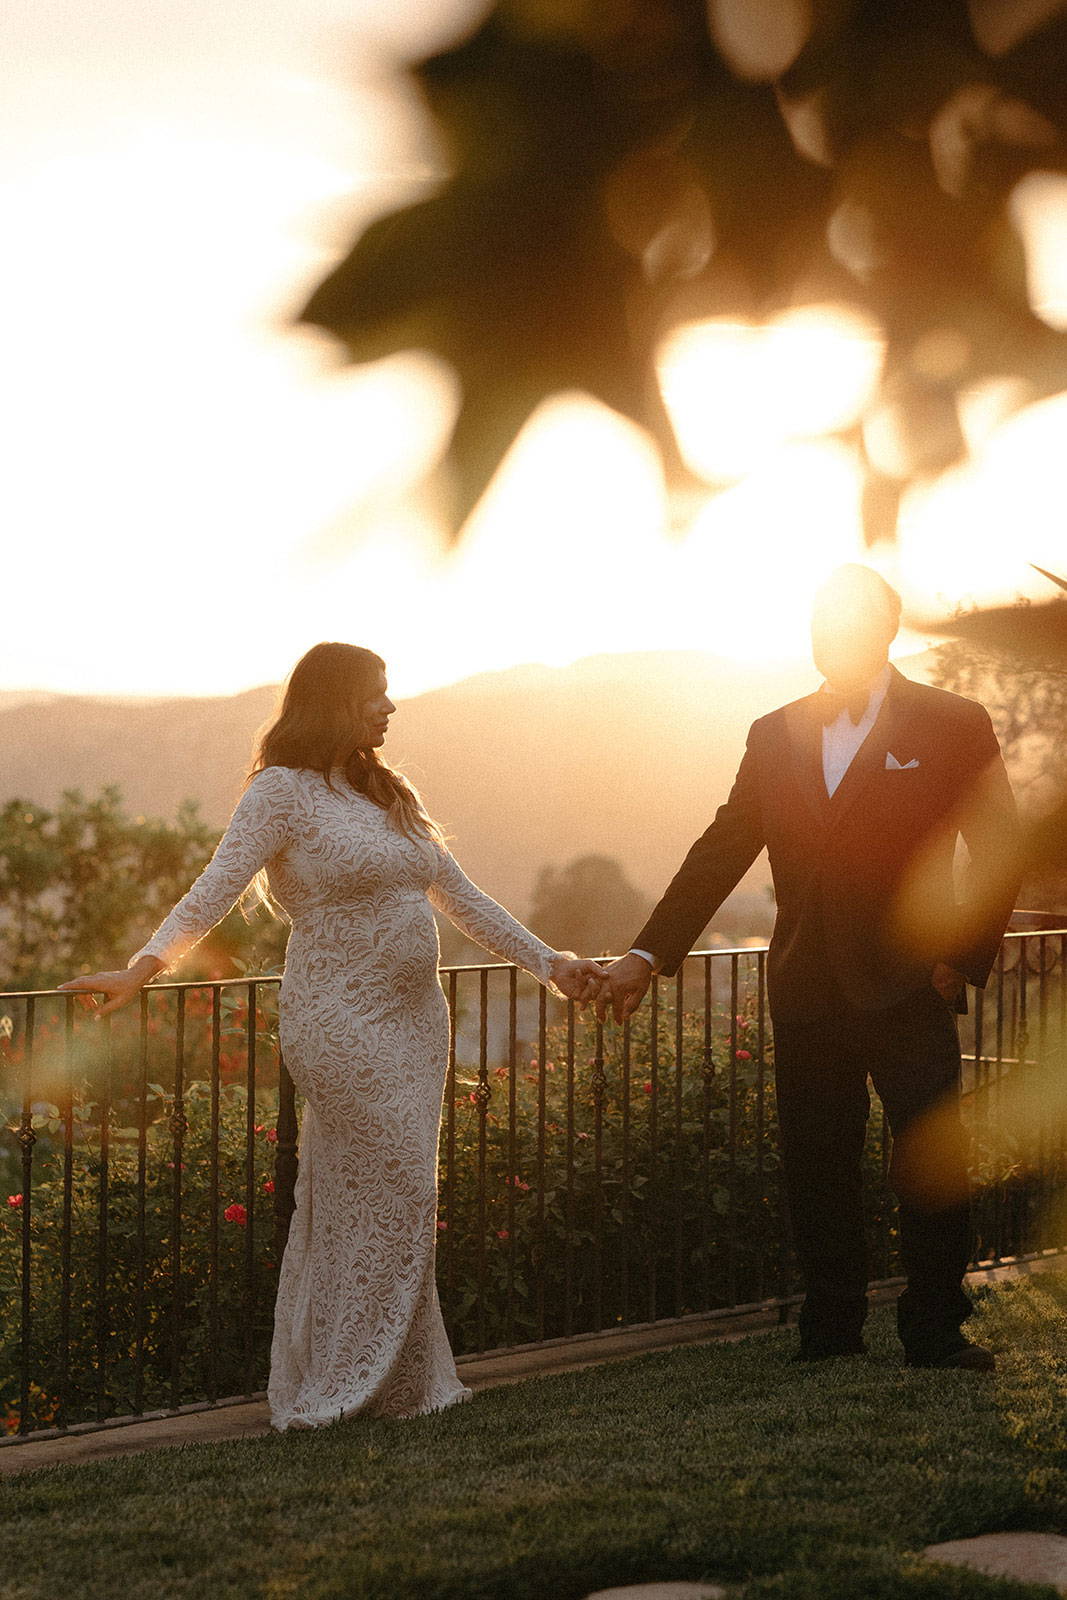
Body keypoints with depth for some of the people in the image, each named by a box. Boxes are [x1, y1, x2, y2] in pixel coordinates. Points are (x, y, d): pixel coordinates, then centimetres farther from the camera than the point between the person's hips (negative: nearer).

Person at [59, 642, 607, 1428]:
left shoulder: (388, 794, 17)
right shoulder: (283, 792, -6)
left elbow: (461, 898, 20)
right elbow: (214, 891, -14)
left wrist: (547, 962, 17)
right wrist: (144, 965, -28)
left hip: (416, 1018, 7)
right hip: (343, 1021, -7)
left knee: (372, 1203, 9)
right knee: (393, 1194, -9)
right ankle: (343, 1385, 1)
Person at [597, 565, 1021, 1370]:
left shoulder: (954, 725, 0)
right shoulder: (776, 736, 10)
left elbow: (1000, 850, 1)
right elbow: (721, 851, 9)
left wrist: (964, 959, -5)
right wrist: (649, 954, 3)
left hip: (909, 991, -3)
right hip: (806, 994, 3)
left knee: (933, 1165, -2)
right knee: (817, 1169, 7)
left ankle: (935, 1331, 10)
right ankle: (831, 1328, 17)